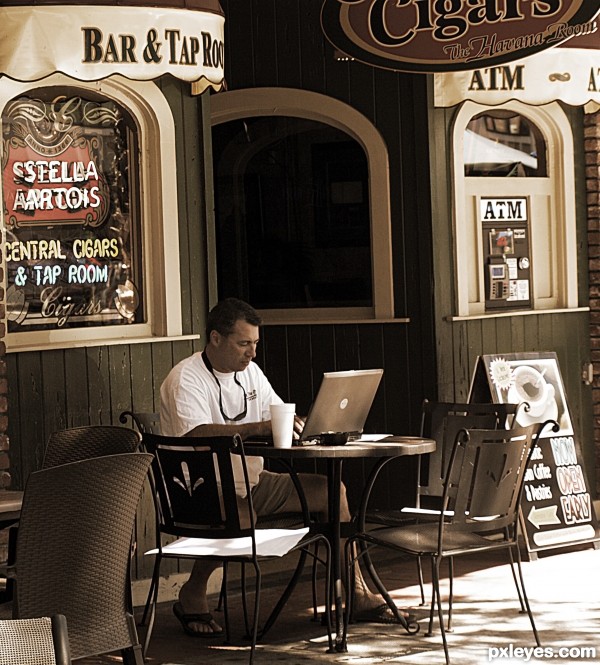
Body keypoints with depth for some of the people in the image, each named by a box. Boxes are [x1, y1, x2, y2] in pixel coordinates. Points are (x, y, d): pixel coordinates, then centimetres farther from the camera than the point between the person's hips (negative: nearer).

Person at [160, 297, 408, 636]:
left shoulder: (250, 371, 12)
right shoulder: (185, 379, -13)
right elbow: (197, 434, -30)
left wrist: (299, 424, -11)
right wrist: (258, 428, -38)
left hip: (254, 484, 8)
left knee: (331, 489, -2)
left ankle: (357, 594, 6)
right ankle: (192, 595, -12)